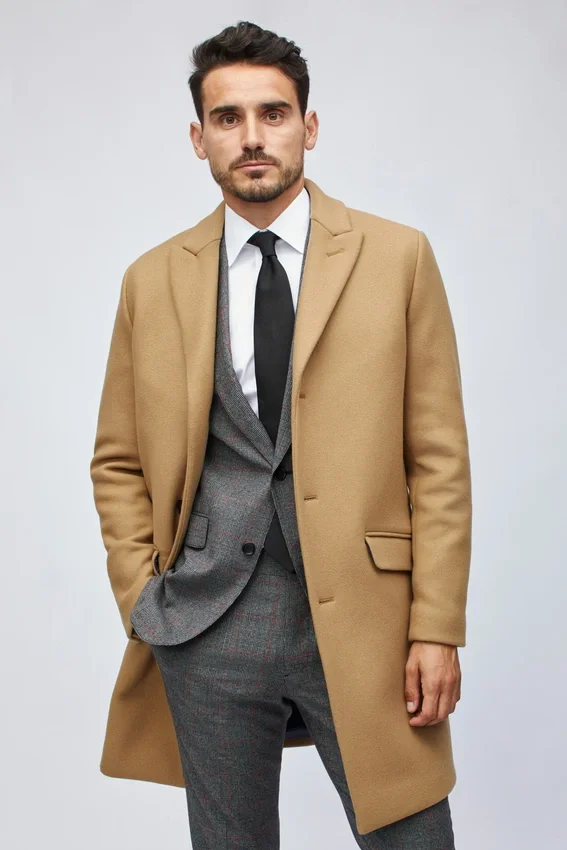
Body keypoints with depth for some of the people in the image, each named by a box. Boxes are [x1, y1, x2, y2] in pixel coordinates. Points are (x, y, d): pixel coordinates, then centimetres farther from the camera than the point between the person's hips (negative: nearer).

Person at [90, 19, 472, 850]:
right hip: (207, 625, 2)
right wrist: (142, 602, 2)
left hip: (361, 617, -1)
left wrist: (437, 628, -5)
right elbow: (117, 462, 13)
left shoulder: (397, 257, 1)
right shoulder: (152, 280, 7)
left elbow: (439, 458, 0)